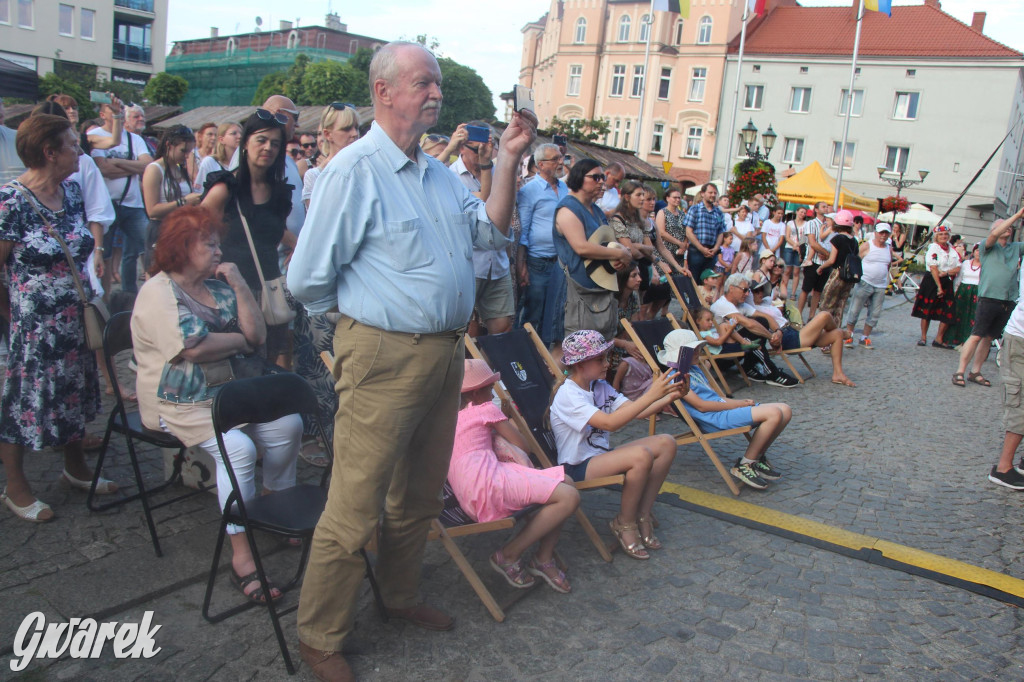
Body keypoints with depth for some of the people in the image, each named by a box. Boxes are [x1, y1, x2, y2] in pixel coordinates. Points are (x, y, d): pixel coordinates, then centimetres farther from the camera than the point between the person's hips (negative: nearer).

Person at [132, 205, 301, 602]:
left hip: (227, 390, 8)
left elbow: (257, 334, 5)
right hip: (180, 402, -8)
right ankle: (242, 558, -23)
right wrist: (239, 339, -6)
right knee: (238, 448, -28)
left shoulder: (217, 284, 14)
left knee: (288, 425, -10)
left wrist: (239, 285, -5)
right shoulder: (159, 292, -10)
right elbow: (193, 347, -24)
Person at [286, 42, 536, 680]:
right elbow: (307, 279, -11)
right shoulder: (355, 170, -12)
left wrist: (509, 160, 1)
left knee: (420, 495, 21)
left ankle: (401, 596, 41)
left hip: (446, 353, 8)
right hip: (385, 357, -8)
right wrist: (370, 307, 3)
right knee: (355, 509, 0)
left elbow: (492, 231, 9)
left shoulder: (439, 172, 14)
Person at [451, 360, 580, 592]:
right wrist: (508, 418, 28)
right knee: (569, 497, -17)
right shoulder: (486, 409, 7)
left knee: (566, 482, 12)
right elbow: (524, 446, 11)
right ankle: (509, 555, -7)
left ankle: (544, 558, 12)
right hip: (489, 483, -9)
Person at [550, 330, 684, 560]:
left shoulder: (600, 387, 8)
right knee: (641, 455, -30)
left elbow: (636, 411, 2)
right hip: (578, 467, -9)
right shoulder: (567, 395, -20)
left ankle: (642, 515, 1)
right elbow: (610, 423, -32)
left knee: (666, 443, -6)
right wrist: (651, 395, -34)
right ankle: (625, 524, -8)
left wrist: (671, 396, -14)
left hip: (600, 456, 9)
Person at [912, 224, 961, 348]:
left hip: (947, 283, 5)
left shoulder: (952, 250, 12)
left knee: (948, 313, 0)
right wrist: (939, 287, -18)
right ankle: (923, 337, 9)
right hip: (932, 281, -5)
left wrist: (946, 273, -14)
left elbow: (958, 268, 6)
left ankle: (939, 339, 8)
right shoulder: (933, 248, -6)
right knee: (927, 310, -1)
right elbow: (933, 269, -14)